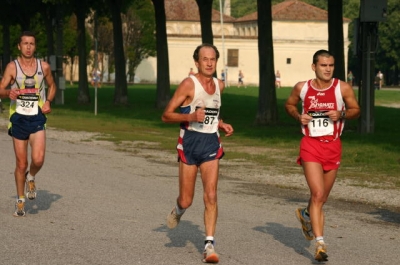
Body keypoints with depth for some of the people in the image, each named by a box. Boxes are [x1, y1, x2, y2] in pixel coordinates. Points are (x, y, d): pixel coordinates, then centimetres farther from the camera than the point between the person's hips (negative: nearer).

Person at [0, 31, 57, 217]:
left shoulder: (44, 67, 3)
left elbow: (52, 86, 19)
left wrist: (48, 101, 0)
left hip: (37, 118, 1)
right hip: (19, 118, 0)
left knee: (38, 159, -18)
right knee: (21, 163, 4)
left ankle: (31, 177, 17)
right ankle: (20, 201, 21)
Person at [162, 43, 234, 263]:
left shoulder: (219, 85, 8)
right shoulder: (189, 84, -10)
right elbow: (166, 115, -10)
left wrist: (221, 124, 9)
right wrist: (191, 117, -24)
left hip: (211, 143, 4)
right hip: (190, 142, -3)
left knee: (211, 196, -9)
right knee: (186, 201, 2)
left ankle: (209, 245, -6)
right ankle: (178, 210, 39)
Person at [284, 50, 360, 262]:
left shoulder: (342, 88, -4)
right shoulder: (302, 88, -2)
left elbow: (355, 109, 6)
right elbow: (289, 104, 15)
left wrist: (341, 114, -15)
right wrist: (298, 116, -5)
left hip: (333, 145, 2)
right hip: (311, 145, -2)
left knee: (322, 197, 15)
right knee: (318, 194, -17)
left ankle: (306, 214, 50)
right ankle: (320, 243, -18)